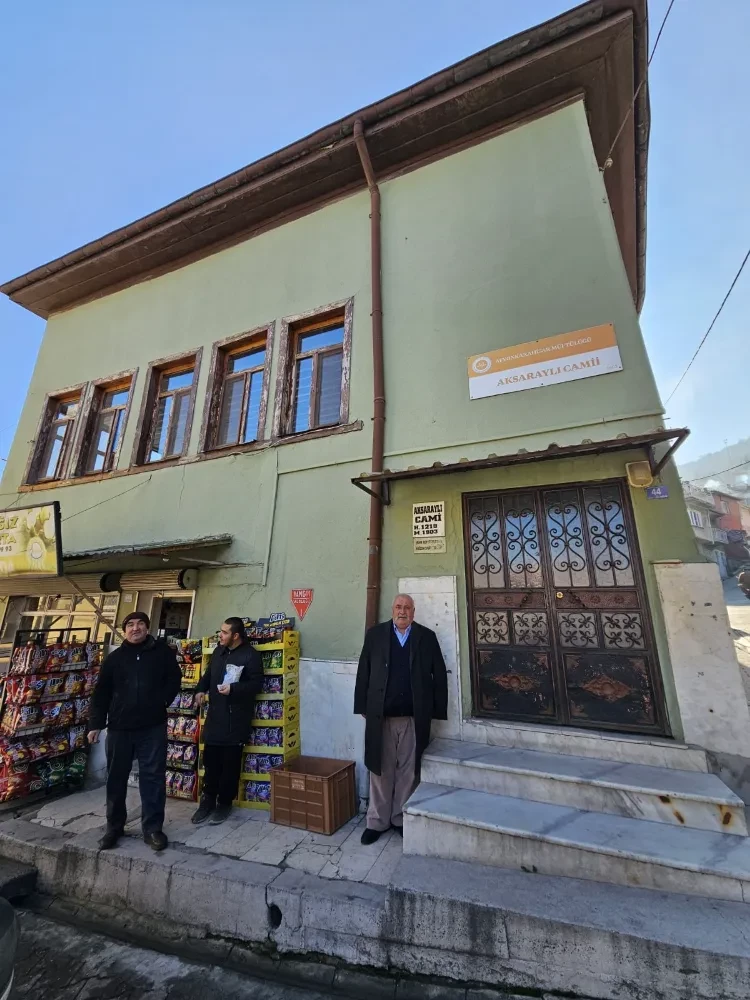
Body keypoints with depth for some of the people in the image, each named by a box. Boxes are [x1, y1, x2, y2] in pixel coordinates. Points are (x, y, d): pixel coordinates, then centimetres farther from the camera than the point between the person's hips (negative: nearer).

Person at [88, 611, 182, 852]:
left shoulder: (163, 652, 2)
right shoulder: (114, 658, 6)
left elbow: (174, 679, 6)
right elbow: (101, 693, 8)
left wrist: (163, 701, -5)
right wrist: (96, 723, 2)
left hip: (153, 727, -1)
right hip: (119, 727, 2)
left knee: (153, 777, 2)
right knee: (116, 778, 12)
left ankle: (152, 828, 14)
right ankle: (114, 827, 31)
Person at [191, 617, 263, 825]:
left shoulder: (251, 655, -14)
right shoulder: (218, 651, 9)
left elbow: (256, 684, -15)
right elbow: (209, 673, 21)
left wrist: (233, 689, -25)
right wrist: (201, 689, 4)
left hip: (236, 717, -6)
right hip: (215, 714, 6)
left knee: (230, 762, 5)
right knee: (210, 759, 13)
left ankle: (225, 802, 22)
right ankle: (208, 800, 30)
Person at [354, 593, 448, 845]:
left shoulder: (427, 637, 1)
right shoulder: (375, 634, 1)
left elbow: (439, 675, 2)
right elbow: (363, 672, 3)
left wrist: (438, 710, 0)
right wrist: (363, 707, 1)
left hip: (414, 717, 0)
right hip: (380, 715, 0)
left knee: (408, 772, 13)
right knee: (380, 771, 12)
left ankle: (402, 819, 32)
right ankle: (377, 821, 30)